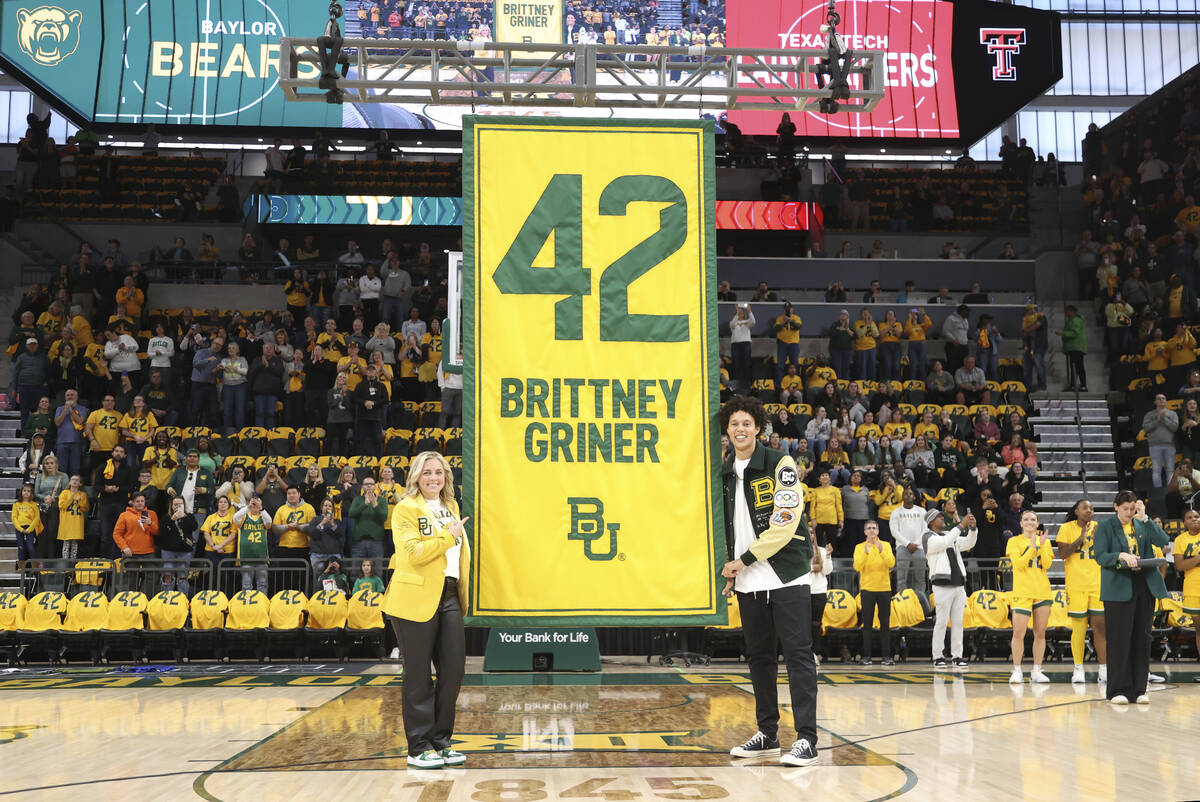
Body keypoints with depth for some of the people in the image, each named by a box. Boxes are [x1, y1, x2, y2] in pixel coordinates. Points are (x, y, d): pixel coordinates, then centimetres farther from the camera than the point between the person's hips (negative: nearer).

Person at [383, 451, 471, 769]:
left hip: (449, 597, 7)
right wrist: (448, 535, -14)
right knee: (419, 676, 1)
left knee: (454, 668, 5)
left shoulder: (451, 507, 16)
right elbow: (412, 553, -19)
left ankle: (440, 741, 19)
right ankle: (419, 748, 11)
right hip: (416, 599, -7)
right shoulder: (405, 509, -6)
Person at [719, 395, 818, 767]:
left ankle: (806, 740, -5)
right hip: (748, 582, 6)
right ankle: (767, 734, 20)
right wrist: (731, 567, 11)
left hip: (785, 575, -6)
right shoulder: (725, 473, 11)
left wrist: (744, 560, -13)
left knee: (797, 654, -6)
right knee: (759, 656, 11)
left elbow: (785, 524, -15)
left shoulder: (780, 465, -8)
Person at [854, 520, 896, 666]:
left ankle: (886, 655, 5)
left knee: (885, 623, 2)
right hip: (867, 589, -1)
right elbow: (857, 567, -10)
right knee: (867, 623, 0)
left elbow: (891, 563, -8)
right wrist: (866, 553, -23)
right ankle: (866, 656, 3)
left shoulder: (886, 545, 6)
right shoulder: (860, 547, 3)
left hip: (884, 588, 1)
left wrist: (881, 551, -22)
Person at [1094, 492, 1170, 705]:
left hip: (1145, 587, 4)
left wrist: (1145, 518, -7)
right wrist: (1121, 556, -23)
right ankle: (1118, 690, 1)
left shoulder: (1142, 524, 12)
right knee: (1119, 639, -5)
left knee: (1142, 638, 6)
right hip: (1119, 589, -4)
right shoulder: (1105, 526, 1)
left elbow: (1163, 541, -3)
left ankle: (1139, 690, 13)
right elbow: (1100, 556, -7)